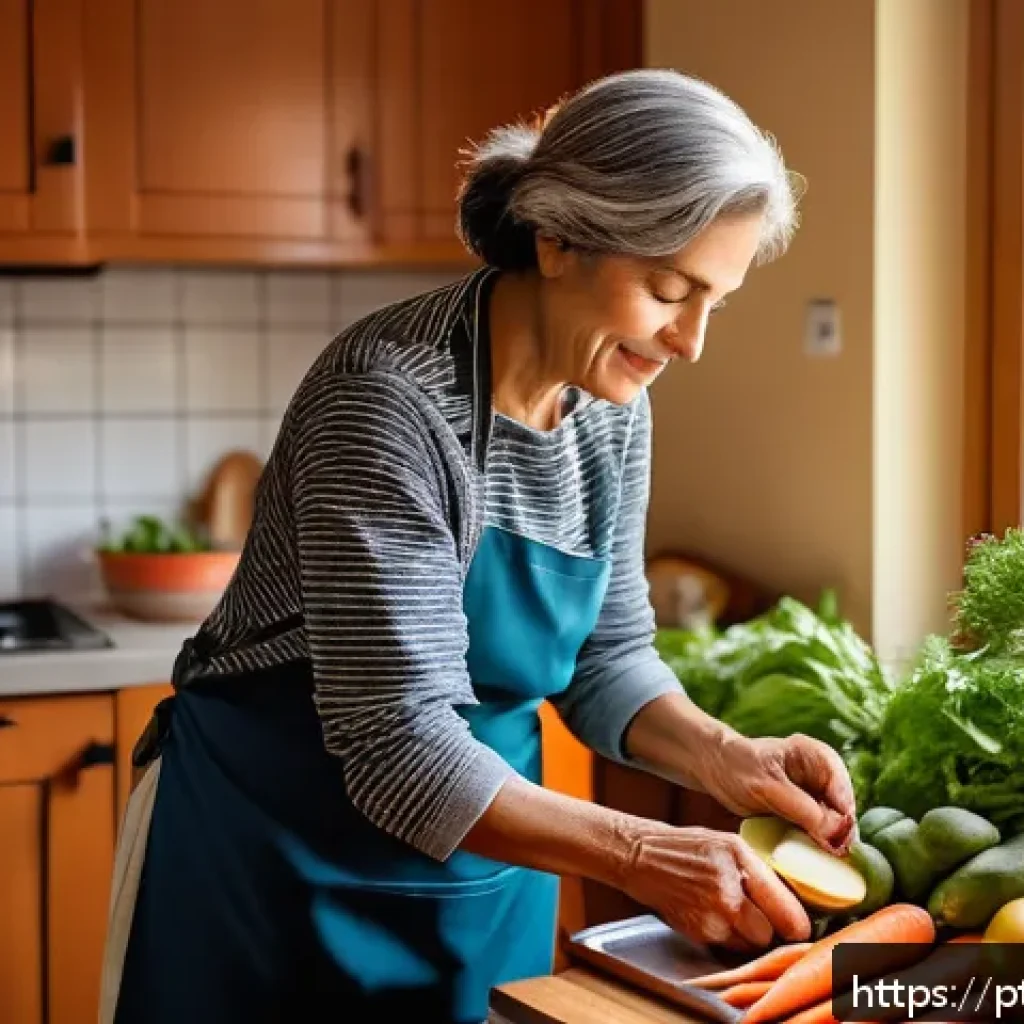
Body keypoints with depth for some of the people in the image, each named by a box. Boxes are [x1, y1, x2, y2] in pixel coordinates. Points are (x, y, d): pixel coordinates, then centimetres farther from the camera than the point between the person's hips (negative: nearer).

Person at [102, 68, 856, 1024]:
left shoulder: (614, 408, -4)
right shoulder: (390, 396, -26)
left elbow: (606, 656, 5)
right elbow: (396, 742, -28)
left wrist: (724, 758, -12)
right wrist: (639, 855, -33)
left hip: (481, 864, 7)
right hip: (280, 859, -6)